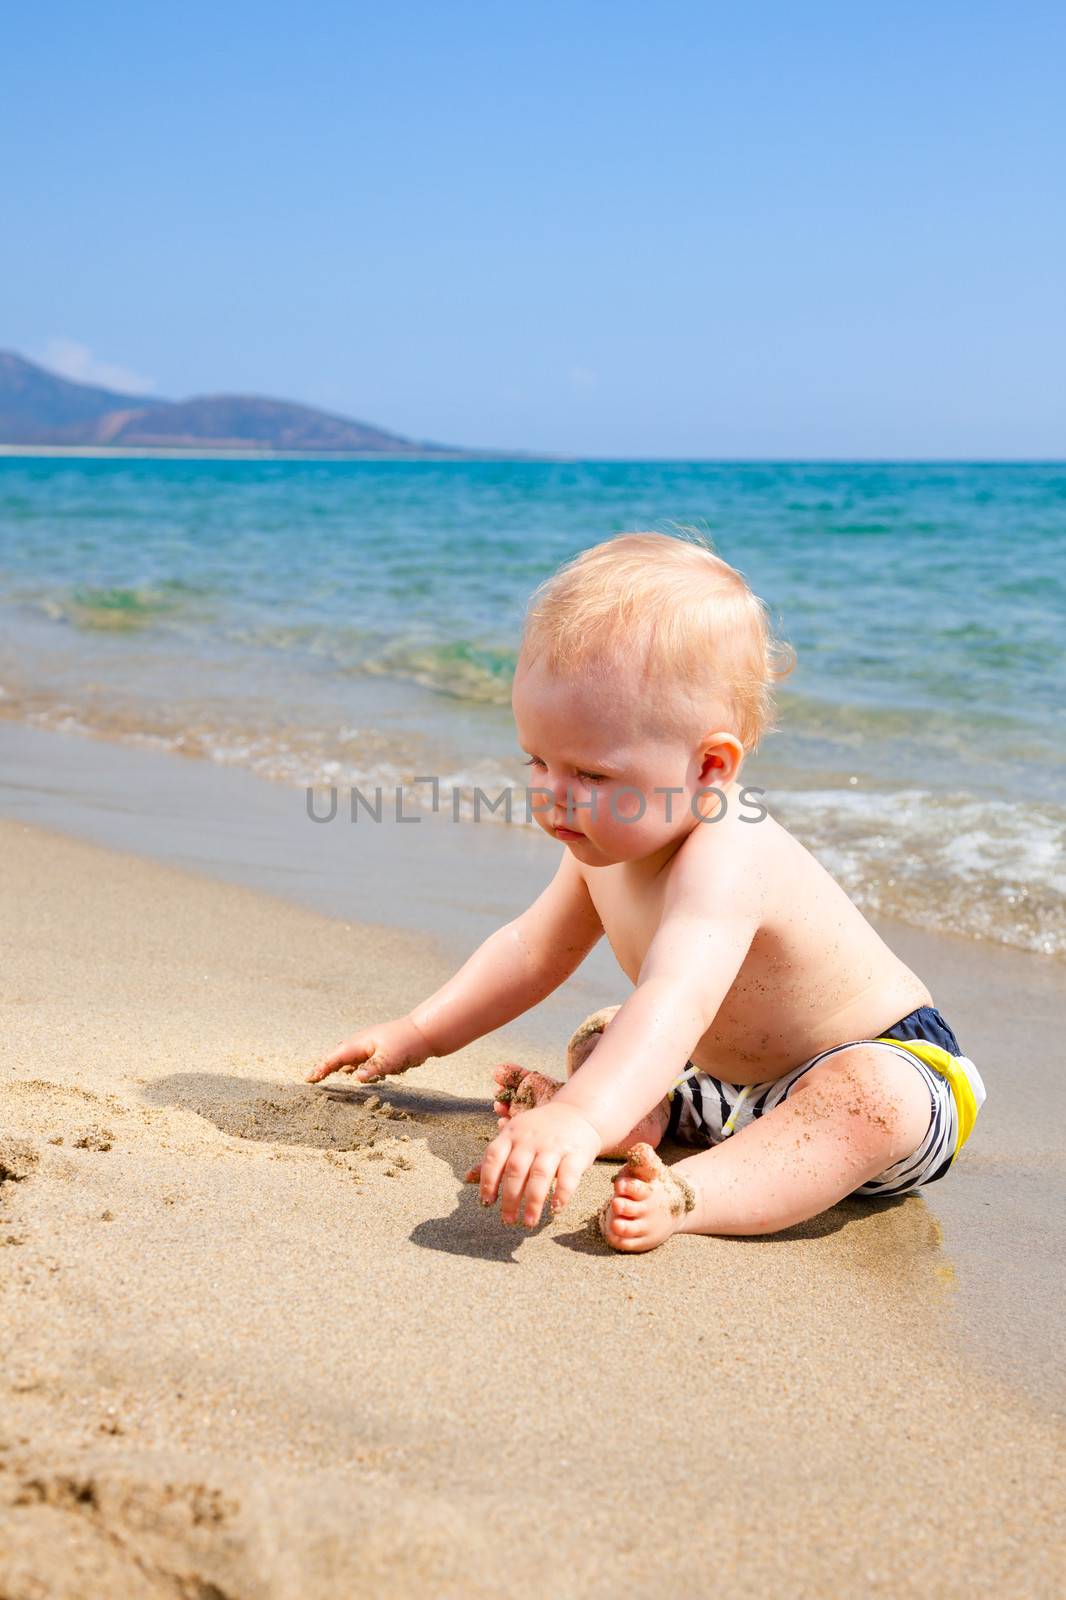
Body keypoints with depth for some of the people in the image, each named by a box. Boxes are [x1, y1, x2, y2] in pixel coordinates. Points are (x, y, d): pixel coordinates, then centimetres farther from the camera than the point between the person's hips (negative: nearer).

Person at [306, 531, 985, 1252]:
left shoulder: (726, 860, -37)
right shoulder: (607, 844, -7)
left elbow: (677, 1003, -55)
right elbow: (537, 949, 11)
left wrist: (582, 1118, -70)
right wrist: (422, 1033, 7)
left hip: (887, 1062, -9)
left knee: (875, 1099, -40)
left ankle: (687, 1195, -48)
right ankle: (653, 1119, -15)